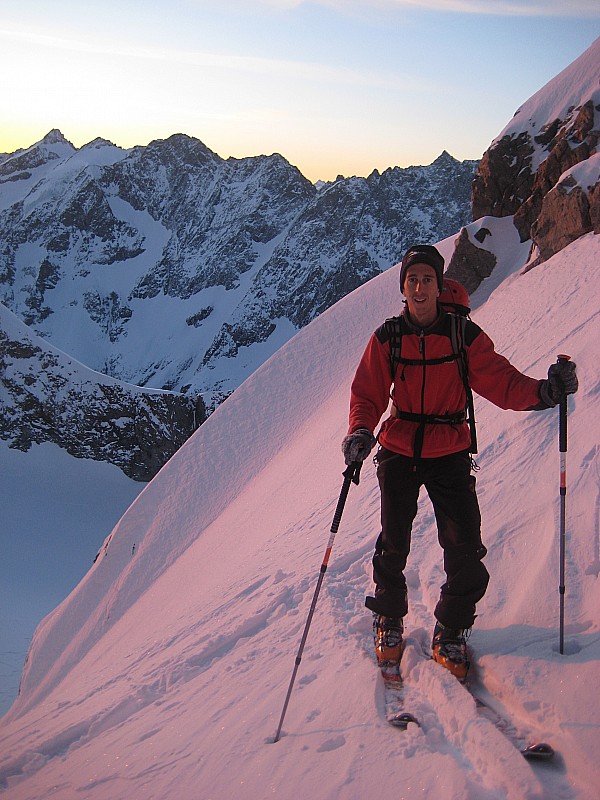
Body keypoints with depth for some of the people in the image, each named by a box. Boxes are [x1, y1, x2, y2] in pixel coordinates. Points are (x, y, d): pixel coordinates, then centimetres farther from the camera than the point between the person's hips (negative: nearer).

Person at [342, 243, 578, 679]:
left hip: (449, 454, 0)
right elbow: (367, 394, -2)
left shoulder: (465, 335, -5)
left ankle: (451, 633, 18)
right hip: (399, 451, 1)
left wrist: (543, 391, -29)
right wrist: (360, 432, -22)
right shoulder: (387, 338, -3)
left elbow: (501, 382, -10)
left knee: (465, 549, -5)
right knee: (393, 544, 5)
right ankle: (389, 620, 32)